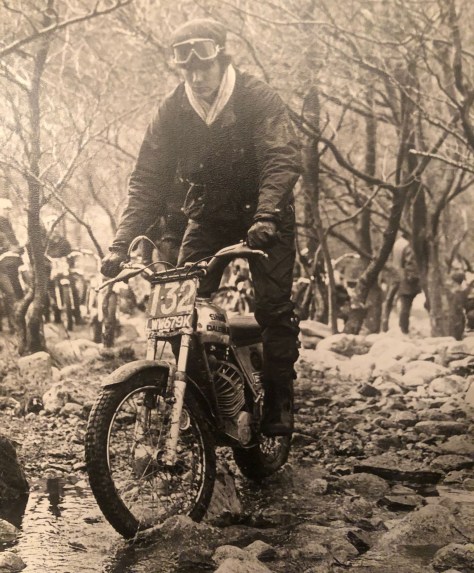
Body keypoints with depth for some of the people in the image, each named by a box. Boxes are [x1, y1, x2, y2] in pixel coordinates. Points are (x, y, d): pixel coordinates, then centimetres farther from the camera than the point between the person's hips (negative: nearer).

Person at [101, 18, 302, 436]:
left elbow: (283, 159, -29)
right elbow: (149, 179, -10)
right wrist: (122, 242, -22)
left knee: (273, 304, -14)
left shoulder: (258, 99, -18)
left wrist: (265, 217, -47)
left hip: (263, 217, -3)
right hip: (208, 217, 3)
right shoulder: (173, 112, -8)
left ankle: (279, 399, -1)